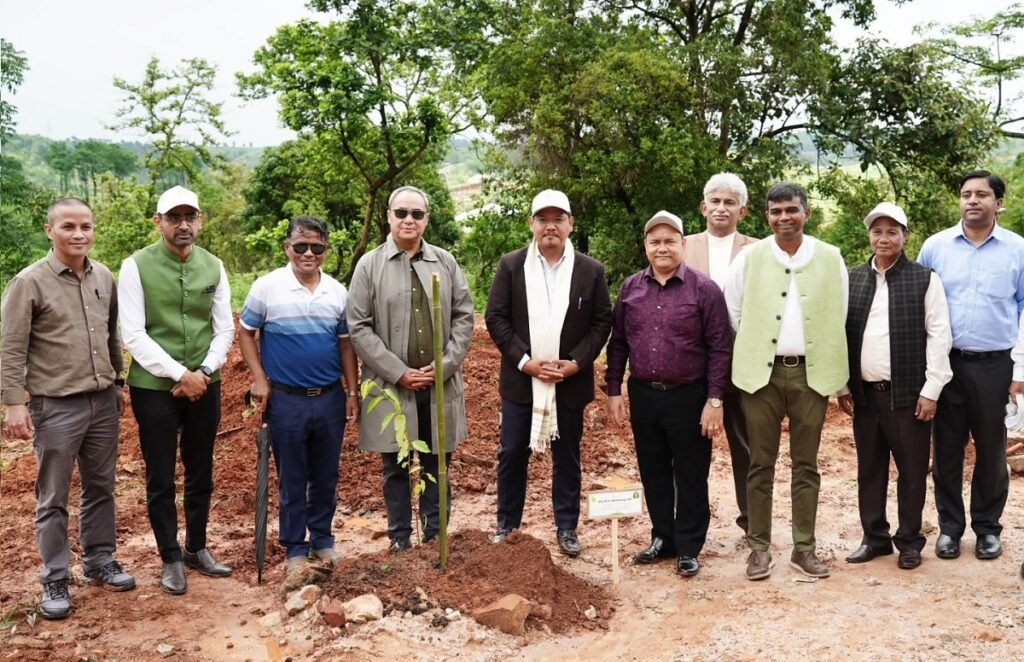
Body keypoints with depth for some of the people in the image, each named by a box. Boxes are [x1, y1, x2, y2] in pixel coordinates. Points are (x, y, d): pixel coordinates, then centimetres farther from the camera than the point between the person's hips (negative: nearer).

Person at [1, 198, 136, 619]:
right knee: (53, 499, 7)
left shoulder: (104, 277, 5)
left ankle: (100, 562, 31)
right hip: (56, 407, -5)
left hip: (103, 402, 5)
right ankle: (55, 581, 18)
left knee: (101, 489, 16)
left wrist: (117, 382, 17)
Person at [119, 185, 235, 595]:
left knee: (201, 474, 15)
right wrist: (180, 375, -16)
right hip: (154, 388, -3)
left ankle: (196, 549, 32)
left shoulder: (213, 267, 2)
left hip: (205, 387, 4)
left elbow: (224, 330, 4)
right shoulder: (136, 266, -8)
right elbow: (133, 336, -12)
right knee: (160, 480, 6)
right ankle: (171, 559, 22)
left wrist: (203, 373, -10)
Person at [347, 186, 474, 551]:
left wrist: (443, 366, -6)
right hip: (391, 385, -2)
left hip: (439, 385, 2)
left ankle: (436, 536, 23)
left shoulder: (446, 262, 6)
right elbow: (359, 327, -5)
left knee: (437, 465, 11)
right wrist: (399, 372, -11)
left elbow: (464, 317, 5)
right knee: (395, 467, 9)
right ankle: (400, 539, 21)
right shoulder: (369, 265, -1)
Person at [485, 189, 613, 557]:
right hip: (520, 379, 0)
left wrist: (575, 363, -12)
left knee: (567, 457, 10)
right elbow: (496, 318, -3)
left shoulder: (591, 270, 0)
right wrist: (524, 360, -13)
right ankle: (507, 525, 23)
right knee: (512, 455, 8)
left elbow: (602, 322, 0)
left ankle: (567, 528, 23)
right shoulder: (510, 265, -1)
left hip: (570, 382, 0)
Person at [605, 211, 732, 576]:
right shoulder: (630, 288, 5)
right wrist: (614, 392, 5)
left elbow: (720, 348, -8)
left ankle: (688, 548, 19)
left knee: (690, 477, 6)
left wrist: (715, 400, -12)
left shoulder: (704, 289, -7)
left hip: (688, 397, -4)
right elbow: (618, 343, 9)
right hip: (643, 395, 4)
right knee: (653, 473, 14)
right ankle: (662, 538, 29)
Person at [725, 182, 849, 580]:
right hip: (762, 372, -1)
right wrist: (746, 358, 1)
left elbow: (841, 319, 5)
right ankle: (759, 548, 15)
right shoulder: (749, 258, 1)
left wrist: (840, 376, 3)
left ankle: (804, 548, 18)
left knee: (806, 465, 9)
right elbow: (732, 315, 4)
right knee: (761, 465, 5)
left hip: (812, 372, 1)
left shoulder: (830, 258, 3)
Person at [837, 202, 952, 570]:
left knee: (911, 471, 6)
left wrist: (931, 390, -10)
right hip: (865, 393, 3)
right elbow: (841, 334, 9)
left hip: (908, 393, -3)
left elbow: (939, 336, -5)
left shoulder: (924, 279, -2)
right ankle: (875, 537, 24)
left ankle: (909, 541, 20)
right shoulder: (853, 279, 8)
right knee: (869, 469, 11)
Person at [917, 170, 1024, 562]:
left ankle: (988, 527, 24)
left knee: (991, 449, 10)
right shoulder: (935, 246, 2)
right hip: (945, 363, 1)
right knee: (947, 449, 8)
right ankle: (950, 526, 20)